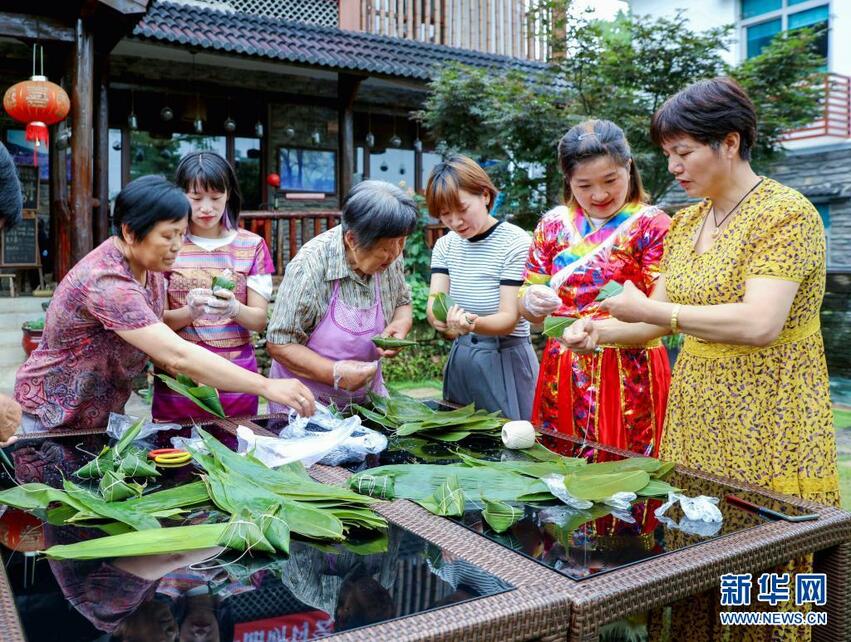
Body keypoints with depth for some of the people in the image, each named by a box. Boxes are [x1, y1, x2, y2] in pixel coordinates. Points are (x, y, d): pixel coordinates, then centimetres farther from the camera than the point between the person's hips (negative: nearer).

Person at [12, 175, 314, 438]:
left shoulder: (147, 263, -5)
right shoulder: (107, 282, -33)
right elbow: (177, 355, -40)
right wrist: (267, 386, -42)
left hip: (106, 413, 7)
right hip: (54, 421, -7)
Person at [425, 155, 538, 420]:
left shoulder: (516, 243, -14)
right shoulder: (445, 245, 3)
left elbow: (509, 319, -18)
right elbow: (433, 302, -8)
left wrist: (473, 323, -38)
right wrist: (441, 317, -31)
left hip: (506, 360, -5)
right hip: (460, 358, 5)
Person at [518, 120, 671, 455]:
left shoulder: (652, 224, -4)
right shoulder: (553, 224, 6)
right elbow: (528, 311, 9)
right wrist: (532, 301, -15)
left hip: (629, 377, -3)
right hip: (562, 375, 4)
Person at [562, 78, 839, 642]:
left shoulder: (786, 213, -11)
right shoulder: (686, 222, 12)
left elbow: (760, 323, -25)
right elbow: (661, 320, 15)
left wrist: (650, 309, -19)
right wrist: (600, 330, -3)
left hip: (765, 430, -6)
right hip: (696, 424, 7)